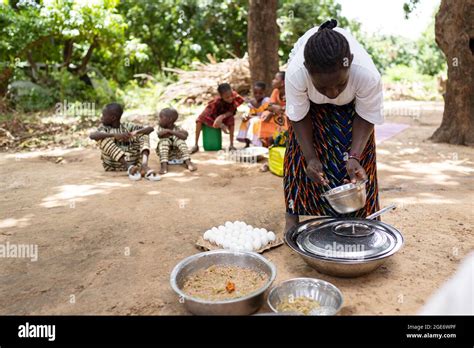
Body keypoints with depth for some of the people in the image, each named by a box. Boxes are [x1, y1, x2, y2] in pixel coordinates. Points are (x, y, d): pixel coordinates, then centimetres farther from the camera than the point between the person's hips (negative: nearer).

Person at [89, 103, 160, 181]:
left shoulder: (128, 126, 7)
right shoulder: (104, 128, 5)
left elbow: (150, 128, -3)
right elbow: (91, 136, -19)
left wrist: (136, 132, -22)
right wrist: (114, 135, -31)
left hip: (130, 161, 1)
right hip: (113, 165, -1)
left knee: (143, 134, -2)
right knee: (102, 137, -19)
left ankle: (144, 165, -30)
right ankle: (129, 167, -33)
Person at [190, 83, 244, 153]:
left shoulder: (235, 97, -30)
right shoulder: (216, 102, -36)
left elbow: (232, 112, -23)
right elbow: (214, 115, -28)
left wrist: (222, 116, -40)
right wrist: (221, 125, -40)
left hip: (225, 115, 1)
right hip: (213, 115, -1)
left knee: (231, 120, -33)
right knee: (200, 120, -26)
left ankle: (231, 145, -20)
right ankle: (196, 145, -14)